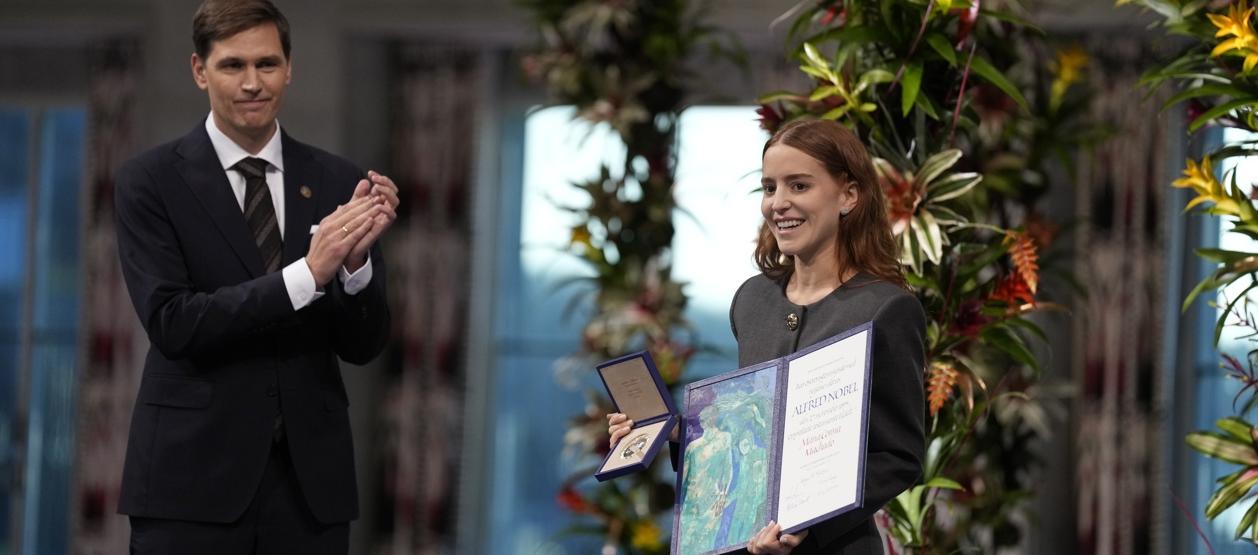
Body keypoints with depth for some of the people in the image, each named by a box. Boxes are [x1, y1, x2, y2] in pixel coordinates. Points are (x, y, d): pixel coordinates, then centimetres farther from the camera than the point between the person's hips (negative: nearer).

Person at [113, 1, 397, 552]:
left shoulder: (337, 183, 6)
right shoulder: (150, 181, -2)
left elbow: (363, 345, 4)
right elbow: (172, 324, -14)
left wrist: (355, 260, -16)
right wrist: (307, 274, -22)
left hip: (309, 478, 3)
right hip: (194, 479, -3)